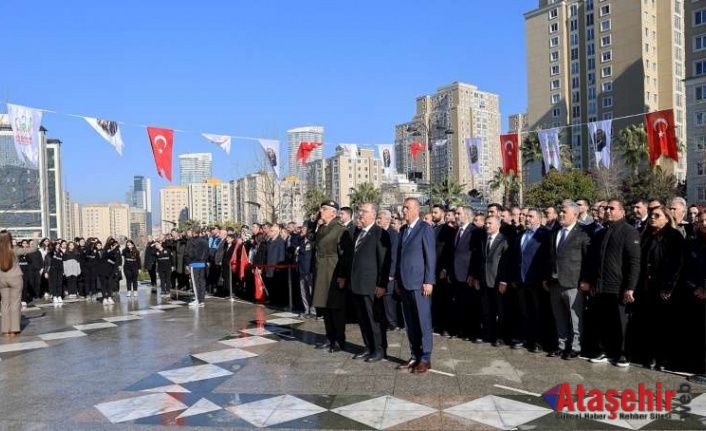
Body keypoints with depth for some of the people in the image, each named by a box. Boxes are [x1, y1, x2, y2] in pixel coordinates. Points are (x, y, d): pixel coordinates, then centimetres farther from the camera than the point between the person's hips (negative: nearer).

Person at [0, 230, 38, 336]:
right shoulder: (14, 250, -12)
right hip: (15, 278, -3)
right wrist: (35, 239, 6)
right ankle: (13, 329, 4)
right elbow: (33, 249, -8)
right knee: (15, 303, 4)